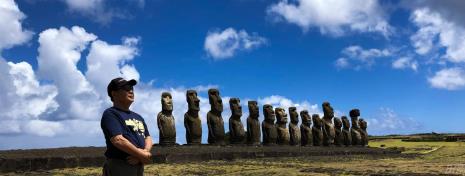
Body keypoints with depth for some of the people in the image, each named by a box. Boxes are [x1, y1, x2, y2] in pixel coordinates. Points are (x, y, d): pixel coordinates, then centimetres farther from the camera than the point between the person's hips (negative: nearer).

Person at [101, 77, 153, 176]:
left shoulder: (138, 117, 21)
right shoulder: (110, 114, -6)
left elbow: (148, 137, 15)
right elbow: (118, 140, -18)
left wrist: (145, 153, -8)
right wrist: (142, 155, -12)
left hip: (139, 167, 8)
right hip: (119, 166, -8)